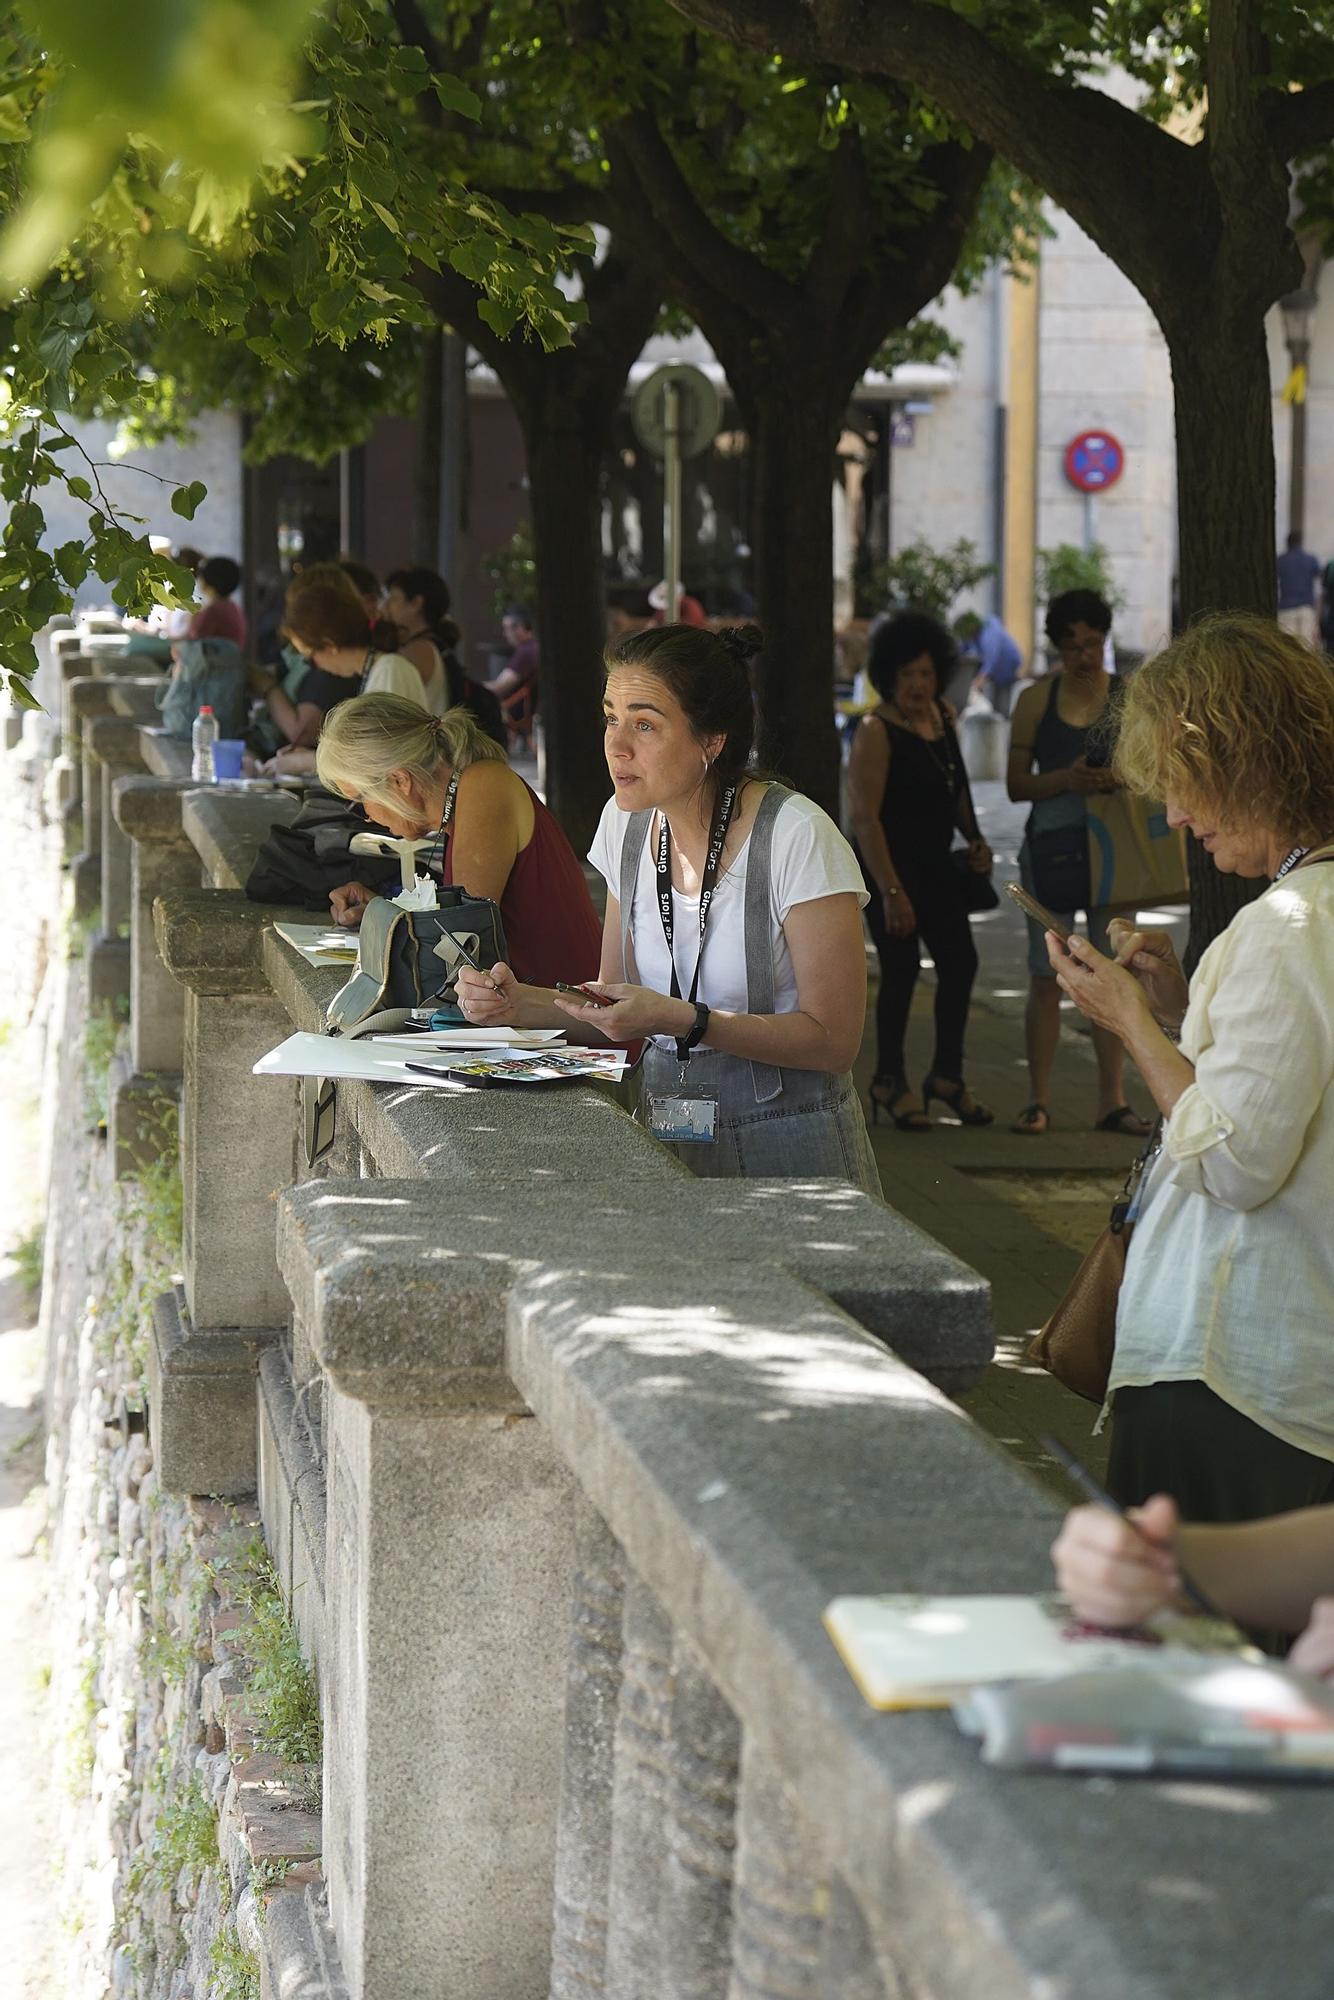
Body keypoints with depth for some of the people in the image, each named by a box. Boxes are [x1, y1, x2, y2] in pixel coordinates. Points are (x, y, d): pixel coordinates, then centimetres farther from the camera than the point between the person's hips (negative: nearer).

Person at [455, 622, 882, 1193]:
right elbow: (618, 1012, 12)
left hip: (787, 1150, -6)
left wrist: (681, 1019, -23)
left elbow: (832, 1039, -14)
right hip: (665, 1142, 6)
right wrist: (520, 1002, -6)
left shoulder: (797, 836, -14)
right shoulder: (627, 823, 6)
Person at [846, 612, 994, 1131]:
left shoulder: (942, 718, 7)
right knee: (901, 968, -3)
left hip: (936, 865, 7)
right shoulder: (876, 731, -16)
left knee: (960, 961, 6)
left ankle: (947, 1075, 20)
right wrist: (890, 892, -24)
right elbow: (865, 817, -21)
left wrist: (974, 839, 8)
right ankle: (889, 1081, 12)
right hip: (888, 867, -7)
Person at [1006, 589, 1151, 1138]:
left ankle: (1112, 1100, 10)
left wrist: (1123, 779, -15)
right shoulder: (1036, 700, 3)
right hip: (1051, 844, -1)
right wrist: (1066, 779, -17)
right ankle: (1038, 1099, 8)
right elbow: (1017, 785, 1)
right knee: (1045, 978, 2)